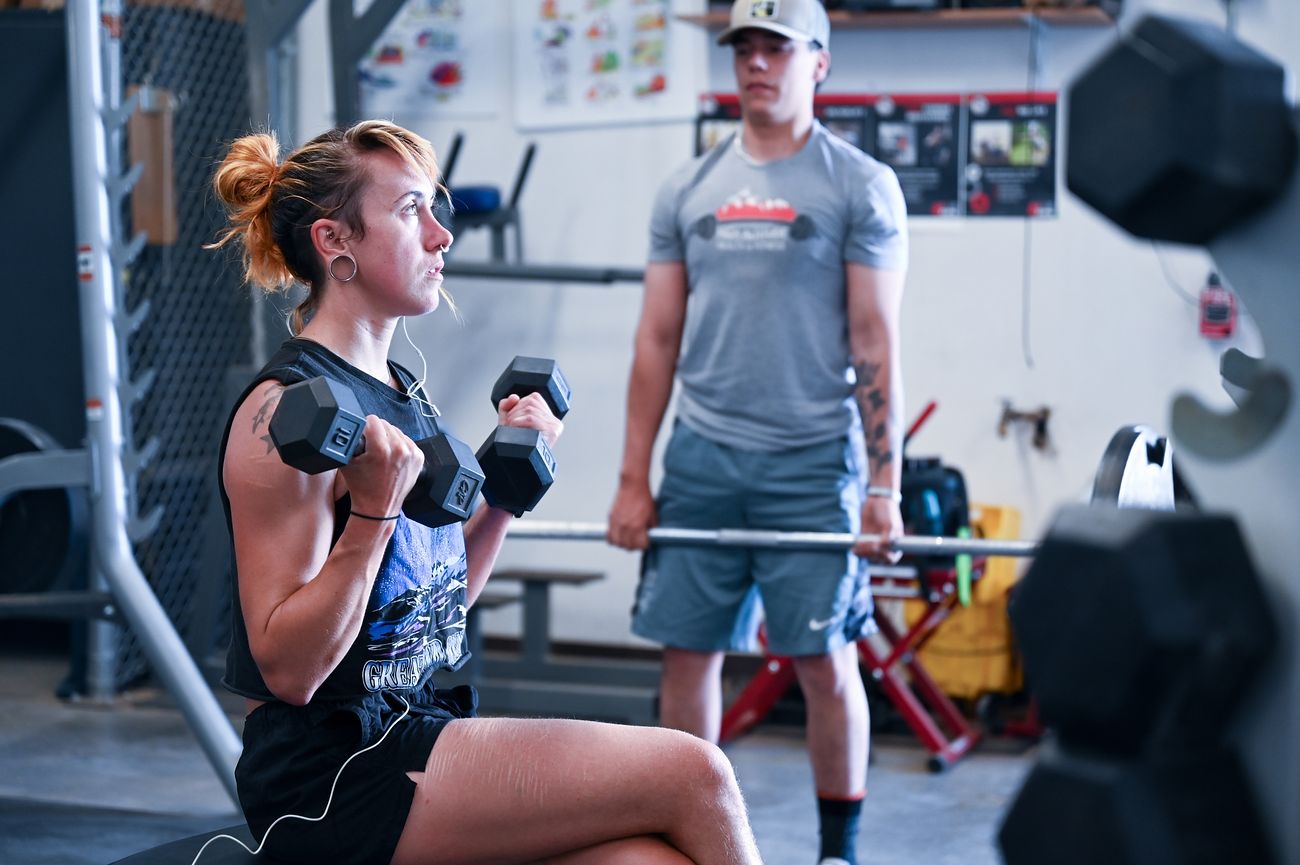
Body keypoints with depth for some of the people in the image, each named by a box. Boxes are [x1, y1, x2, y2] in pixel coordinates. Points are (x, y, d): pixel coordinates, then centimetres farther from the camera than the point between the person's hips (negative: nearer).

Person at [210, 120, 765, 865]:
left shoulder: (400, 391, 11)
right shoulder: (288, 409, -14)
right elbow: (289, 670, -18)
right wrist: (374, 509, -26)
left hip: (419, 732, 8)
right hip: (335, 778, -8)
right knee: (693, 771, -14)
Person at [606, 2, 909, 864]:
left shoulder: (859, 185, -1)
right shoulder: (689, 189, 10)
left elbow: (876, 343, -5)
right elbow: (658, 340, 9)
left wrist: (883, 487, -11)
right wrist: (633, 481, 5)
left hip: (811, 463, -3)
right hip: (701, 454, 4)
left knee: (825, 660, 2)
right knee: (688, 650, 6)